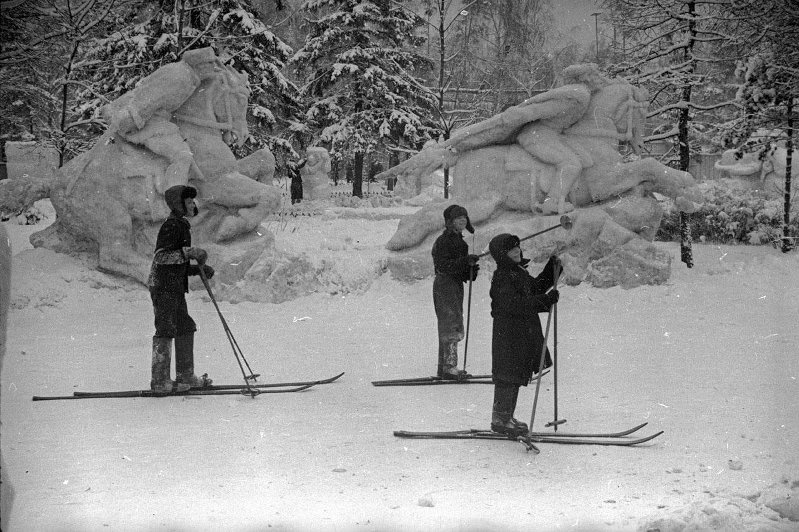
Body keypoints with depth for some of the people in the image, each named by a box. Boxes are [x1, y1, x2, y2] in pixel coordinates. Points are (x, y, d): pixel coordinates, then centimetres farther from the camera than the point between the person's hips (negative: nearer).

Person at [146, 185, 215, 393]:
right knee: (166, 331, -8)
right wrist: (189, 252, -26)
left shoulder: (182, 226, 19)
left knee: (185, 329, 12)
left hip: (175, 288, 10)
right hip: (164, 287, -10)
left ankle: (185, 376, 17)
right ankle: (160, 381, -6)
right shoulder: (171, 225, -12)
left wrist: (200, 268, 12)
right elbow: (160, 257, -23)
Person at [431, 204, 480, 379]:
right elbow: (443, 265, -23)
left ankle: (445, 367, 19)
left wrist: (471, 271, 3)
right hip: (445, 284, -10)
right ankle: (449, 366, -11)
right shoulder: (443, 241, -13)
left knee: (448, 327, 13)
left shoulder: (458, 239, 16)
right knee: (452, 326, -12)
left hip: (456, 284, 10)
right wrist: (465, 261, -29)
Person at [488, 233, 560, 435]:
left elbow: (536, 286, 24)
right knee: (508, 377, -5)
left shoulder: (519, 272, 13)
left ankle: (506, 417, 25)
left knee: (516, 377, 16)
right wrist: (546, 300, -31)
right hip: (508, 336, -10)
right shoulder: (502, 278, -19)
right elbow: (515, 305, -28)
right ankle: (500, 420, 2)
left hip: (525, 334, 10)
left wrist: (552, 270, 11)